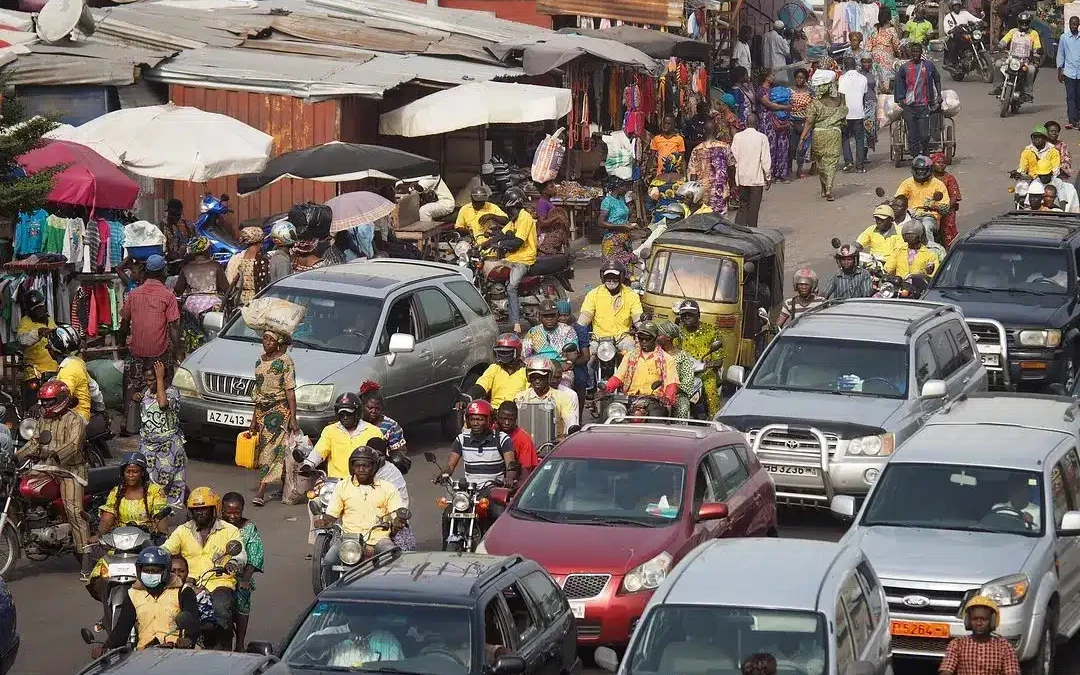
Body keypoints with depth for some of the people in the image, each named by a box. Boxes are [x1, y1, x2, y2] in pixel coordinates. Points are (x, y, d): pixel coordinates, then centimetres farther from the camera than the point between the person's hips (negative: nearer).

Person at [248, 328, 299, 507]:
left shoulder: (285, 361, -8)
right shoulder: (260, 360, 12)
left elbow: (290, 391, -11)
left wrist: (293, 418, -16)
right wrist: (254, 419, 17)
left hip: (280, 410, -7)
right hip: (262, 411, 7)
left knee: (271, 450, -12)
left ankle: (261, 492, -19)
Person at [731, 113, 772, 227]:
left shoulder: (738, 137, -1)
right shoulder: (762, 138, -10)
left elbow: (733, 156, 3)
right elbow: (766, 159, -8)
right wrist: (768, 177, 1)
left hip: (741, 178, 3)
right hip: (757, 178, -3)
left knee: (743, 206, 12)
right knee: (754, 208, 5)